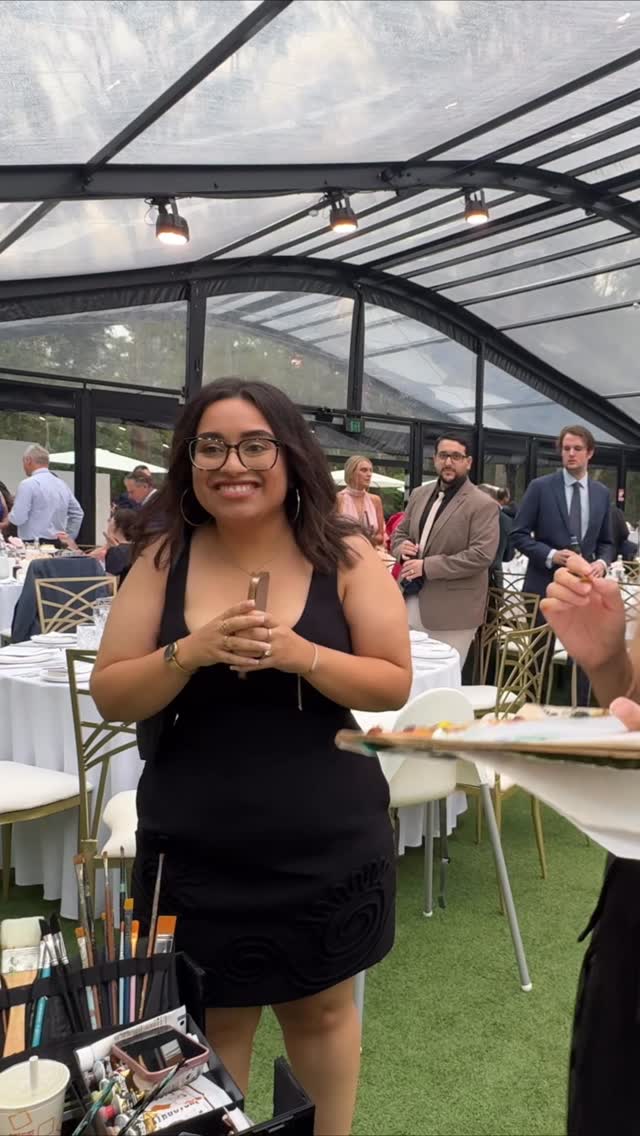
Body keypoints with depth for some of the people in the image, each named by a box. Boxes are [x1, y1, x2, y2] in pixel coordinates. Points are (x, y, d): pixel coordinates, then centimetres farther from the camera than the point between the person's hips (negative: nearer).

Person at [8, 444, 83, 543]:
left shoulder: (28, 484, -9)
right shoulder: (62, 484, 12)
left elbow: (17, 519, -13)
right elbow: (77, 513, 17)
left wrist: (11, 515, 9)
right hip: (57, 544, 7)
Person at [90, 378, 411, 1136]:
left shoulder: (345, 557, -8)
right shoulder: (163, 559, -5)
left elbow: (393, 685, -7)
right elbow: (110, 696, -4)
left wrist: (300, 654, -23)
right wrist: (191, 652, -22)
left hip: (325, 843, 0)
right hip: (195, 853, 1)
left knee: (322, 1008, 20)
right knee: (210, 1022, 16)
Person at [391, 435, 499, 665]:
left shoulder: (483, 505, -9)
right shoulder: (419, 494, 12)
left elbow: (481, 556, -17)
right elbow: (399, 533, 21)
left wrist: (427, 566, -19)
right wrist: (402, 547, -5)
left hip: (452, 609, -6)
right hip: (411, 601, 6)